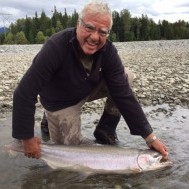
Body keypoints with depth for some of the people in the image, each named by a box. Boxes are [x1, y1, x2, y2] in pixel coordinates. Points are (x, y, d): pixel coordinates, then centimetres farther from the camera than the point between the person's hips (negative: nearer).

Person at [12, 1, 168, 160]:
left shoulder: (108, 51, -22)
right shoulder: (56, 47, -34)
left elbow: (123, 94, -23)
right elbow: (24, 94, -33)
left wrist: (150, 137, -25)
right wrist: (27, 139, -29)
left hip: (89, 88, 4)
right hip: (60, 103, -3)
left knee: (126, 77, -16)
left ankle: (105, 130, 0)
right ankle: (50, 119, 21)